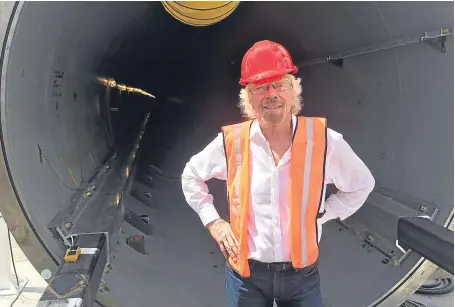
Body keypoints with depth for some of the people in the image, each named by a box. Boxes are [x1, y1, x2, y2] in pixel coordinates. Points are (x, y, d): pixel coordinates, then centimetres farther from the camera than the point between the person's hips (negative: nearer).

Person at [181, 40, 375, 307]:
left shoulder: (324, 140, -12)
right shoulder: (231, 142, -10)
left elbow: (362, 184, 6)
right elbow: (191, 176, 9)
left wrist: (322, 215, -3)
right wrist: (213, 221, 1)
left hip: (302, 274, 0)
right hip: (246, 274, 1)